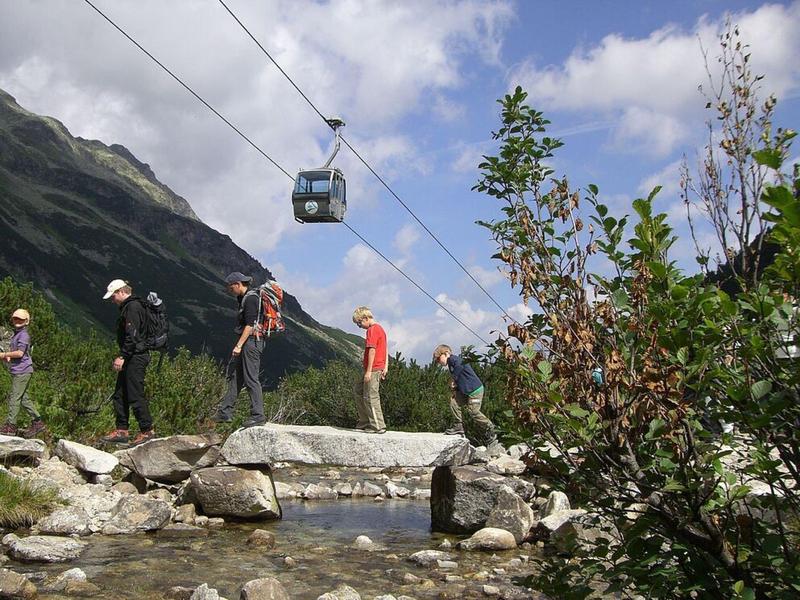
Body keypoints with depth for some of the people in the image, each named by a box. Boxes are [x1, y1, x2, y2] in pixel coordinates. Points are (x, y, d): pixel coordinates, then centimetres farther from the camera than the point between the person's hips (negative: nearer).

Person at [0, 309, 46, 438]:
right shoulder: (15, 334, 19)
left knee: (14, 397, -7)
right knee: (23, 398, 10)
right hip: (17, 371, 10)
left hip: (22, 371, -10)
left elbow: (20, 353, -21)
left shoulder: (24, 335, -12)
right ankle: (38, 422, 13)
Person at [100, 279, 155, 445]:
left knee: (135, 396, -8)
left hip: (135, 358, -11)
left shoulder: (133, 307, -13)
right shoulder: (128, 307, 20)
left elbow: (132, 336, -21)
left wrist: (122, 356, -22)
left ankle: (147, 430, -2)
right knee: (120, 395, 12)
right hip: (131, 358, 11)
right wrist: (122, 357, 21)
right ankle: (121, 431, 17)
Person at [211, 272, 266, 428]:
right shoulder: (244, 298, 17)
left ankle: (258, 416, -4)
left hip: (251, 341, -11)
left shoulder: (251, 299, -14)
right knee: (234, 376, 11)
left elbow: (250, 325, -21)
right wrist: (239, 344, 23)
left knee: (251, 379, -8)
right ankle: (225, 413, 15)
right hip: (245, 342, 11)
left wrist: (239, 345, -23)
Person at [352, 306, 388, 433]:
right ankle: (365, 421, 20)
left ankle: (378, 426, -3)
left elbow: (372, 350, -19)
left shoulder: (372, 330, -13)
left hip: (373, 369, -10)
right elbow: (386, 350, 18)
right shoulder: (380, 328, 17)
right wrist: (385, 368, 17)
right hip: (379, 367, 10)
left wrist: (368, 371, -19)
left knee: (371, 397, -6)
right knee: (359, 389, 18)